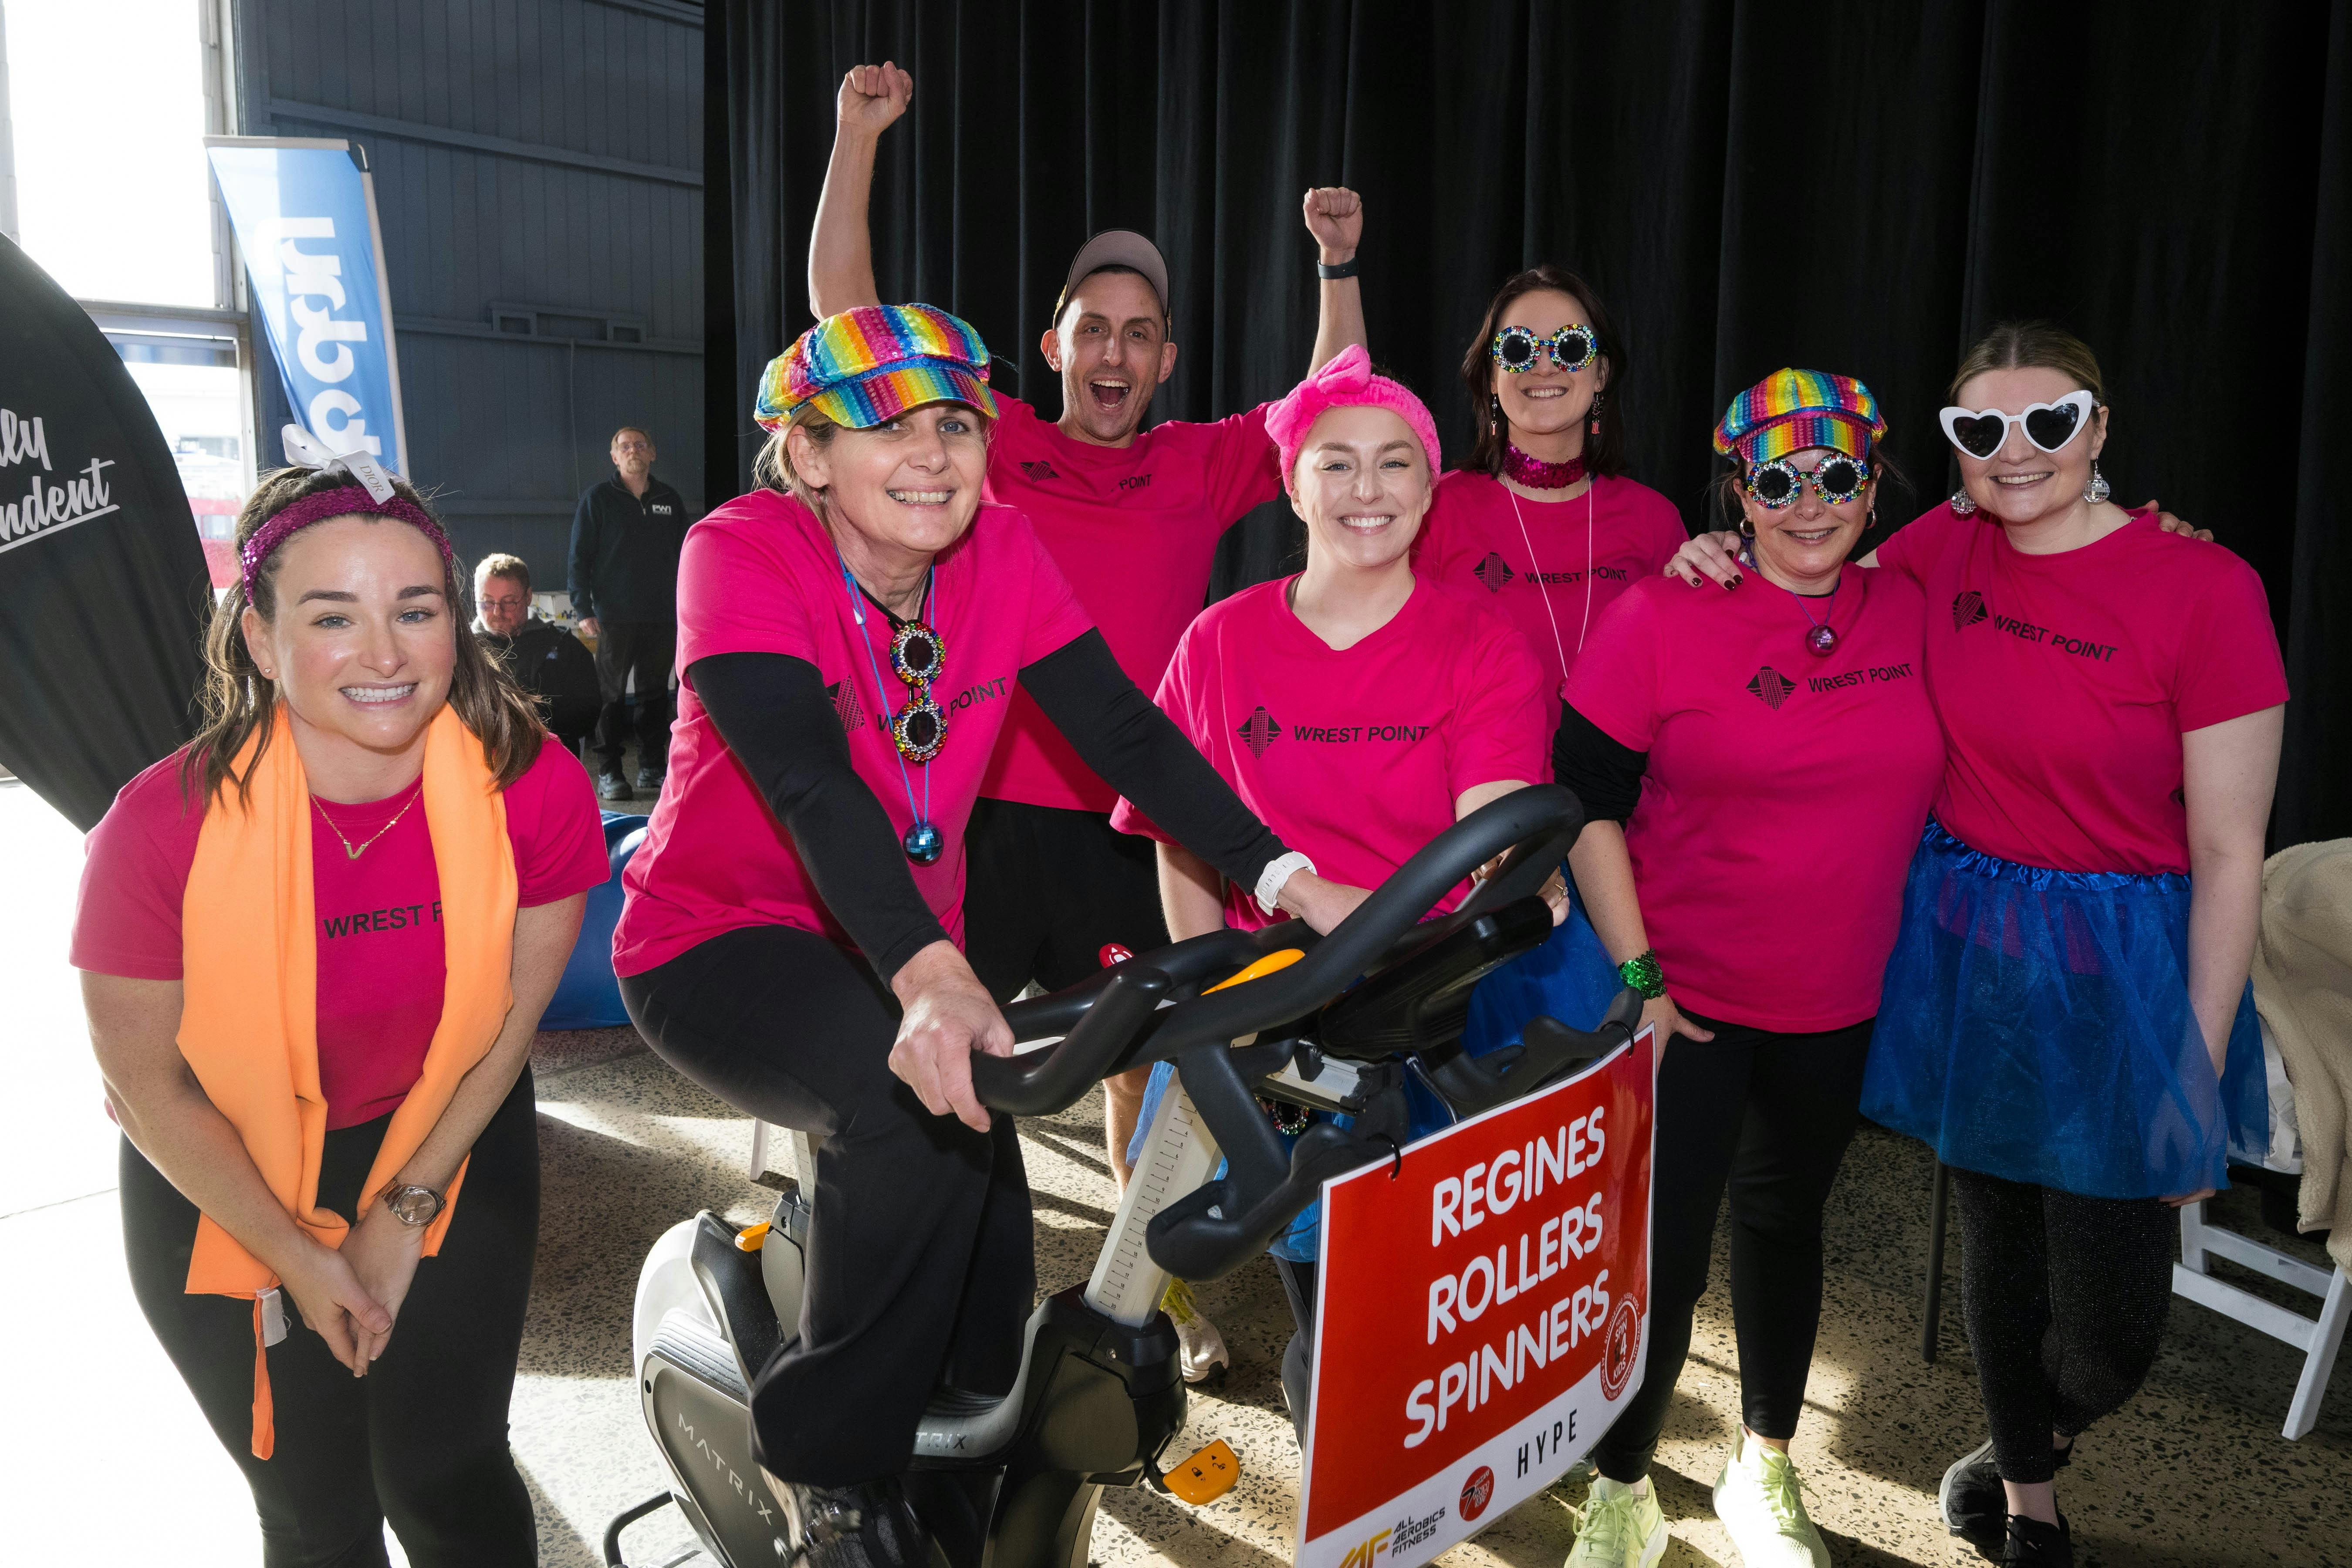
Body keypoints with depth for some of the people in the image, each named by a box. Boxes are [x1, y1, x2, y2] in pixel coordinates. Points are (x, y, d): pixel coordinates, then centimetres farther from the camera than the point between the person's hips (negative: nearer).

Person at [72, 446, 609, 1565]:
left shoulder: (536, 789, -22)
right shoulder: (162, 829, -26)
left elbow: (509, 1015, -9)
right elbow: (151, 1083, -14)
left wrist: (406, 1212, -5)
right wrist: (298, 1258, -9)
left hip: (451, 1144, 1)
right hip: (223, 1183, 0)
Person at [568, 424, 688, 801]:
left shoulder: (671, 501, 12)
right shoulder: (598, 497, 2)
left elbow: (683, 557, 16)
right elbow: (579, 557, -1)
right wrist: (583, 610, -9)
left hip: (663, 616, 3)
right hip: (615, 617, -3)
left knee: (656, 694, 7)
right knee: (612, 695, -1)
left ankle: (653, 766, 15)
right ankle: (609, 772, 3)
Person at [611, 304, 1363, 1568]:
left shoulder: (1000, 554, -8)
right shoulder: (743, 553, -22)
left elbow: (1125, 732, -15)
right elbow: (811, 784, -37)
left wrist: (1283, 877, -29)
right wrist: (929, 977, -52)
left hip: (907, 938, 5)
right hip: (718, 941, -5)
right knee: (918, 1103, -32)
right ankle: (825, 1459, -7)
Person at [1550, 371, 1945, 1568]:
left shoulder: (1911, 616, 0)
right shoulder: (1661, 616, -12)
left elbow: (1927, 784, 16)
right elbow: (1585, 798, -11)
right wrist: (1638, 973, -14)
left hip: (1838, 1008, 4)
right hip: (1684, 1001, -4)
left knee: (1786, 1223, 20)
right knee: (1659, 1251, 1)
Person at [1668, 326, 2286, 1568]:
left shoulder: (2204, 589, -14)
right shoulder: (1945, 549, -2)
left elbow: (2229, 853, -11)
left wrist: (2200, 1067, -10)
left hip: (2115, 965, -3)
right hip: (1965, 943, 4)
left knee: (2112, 1321, 1)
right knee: (1998, 1248, 18)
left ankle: (2029, 1445, 39)